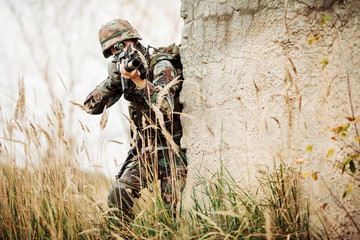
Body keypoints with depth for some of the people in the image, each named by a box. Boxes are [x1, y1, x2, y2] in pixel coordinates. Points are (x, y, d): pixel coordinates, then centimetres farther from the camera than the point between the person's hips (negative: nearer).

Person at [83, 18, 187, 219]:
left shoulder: (161, 66, -15)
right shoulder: (124, 69, 4)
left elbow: (165, 108, -30)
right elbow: (92, 106, -2)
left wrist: (139, 80, -37)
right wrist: (113, 80, -17)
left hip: (171, 147, -5)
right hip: (145, 148, 6)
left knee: (173, 206, -11)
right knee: (119, 194, -10)